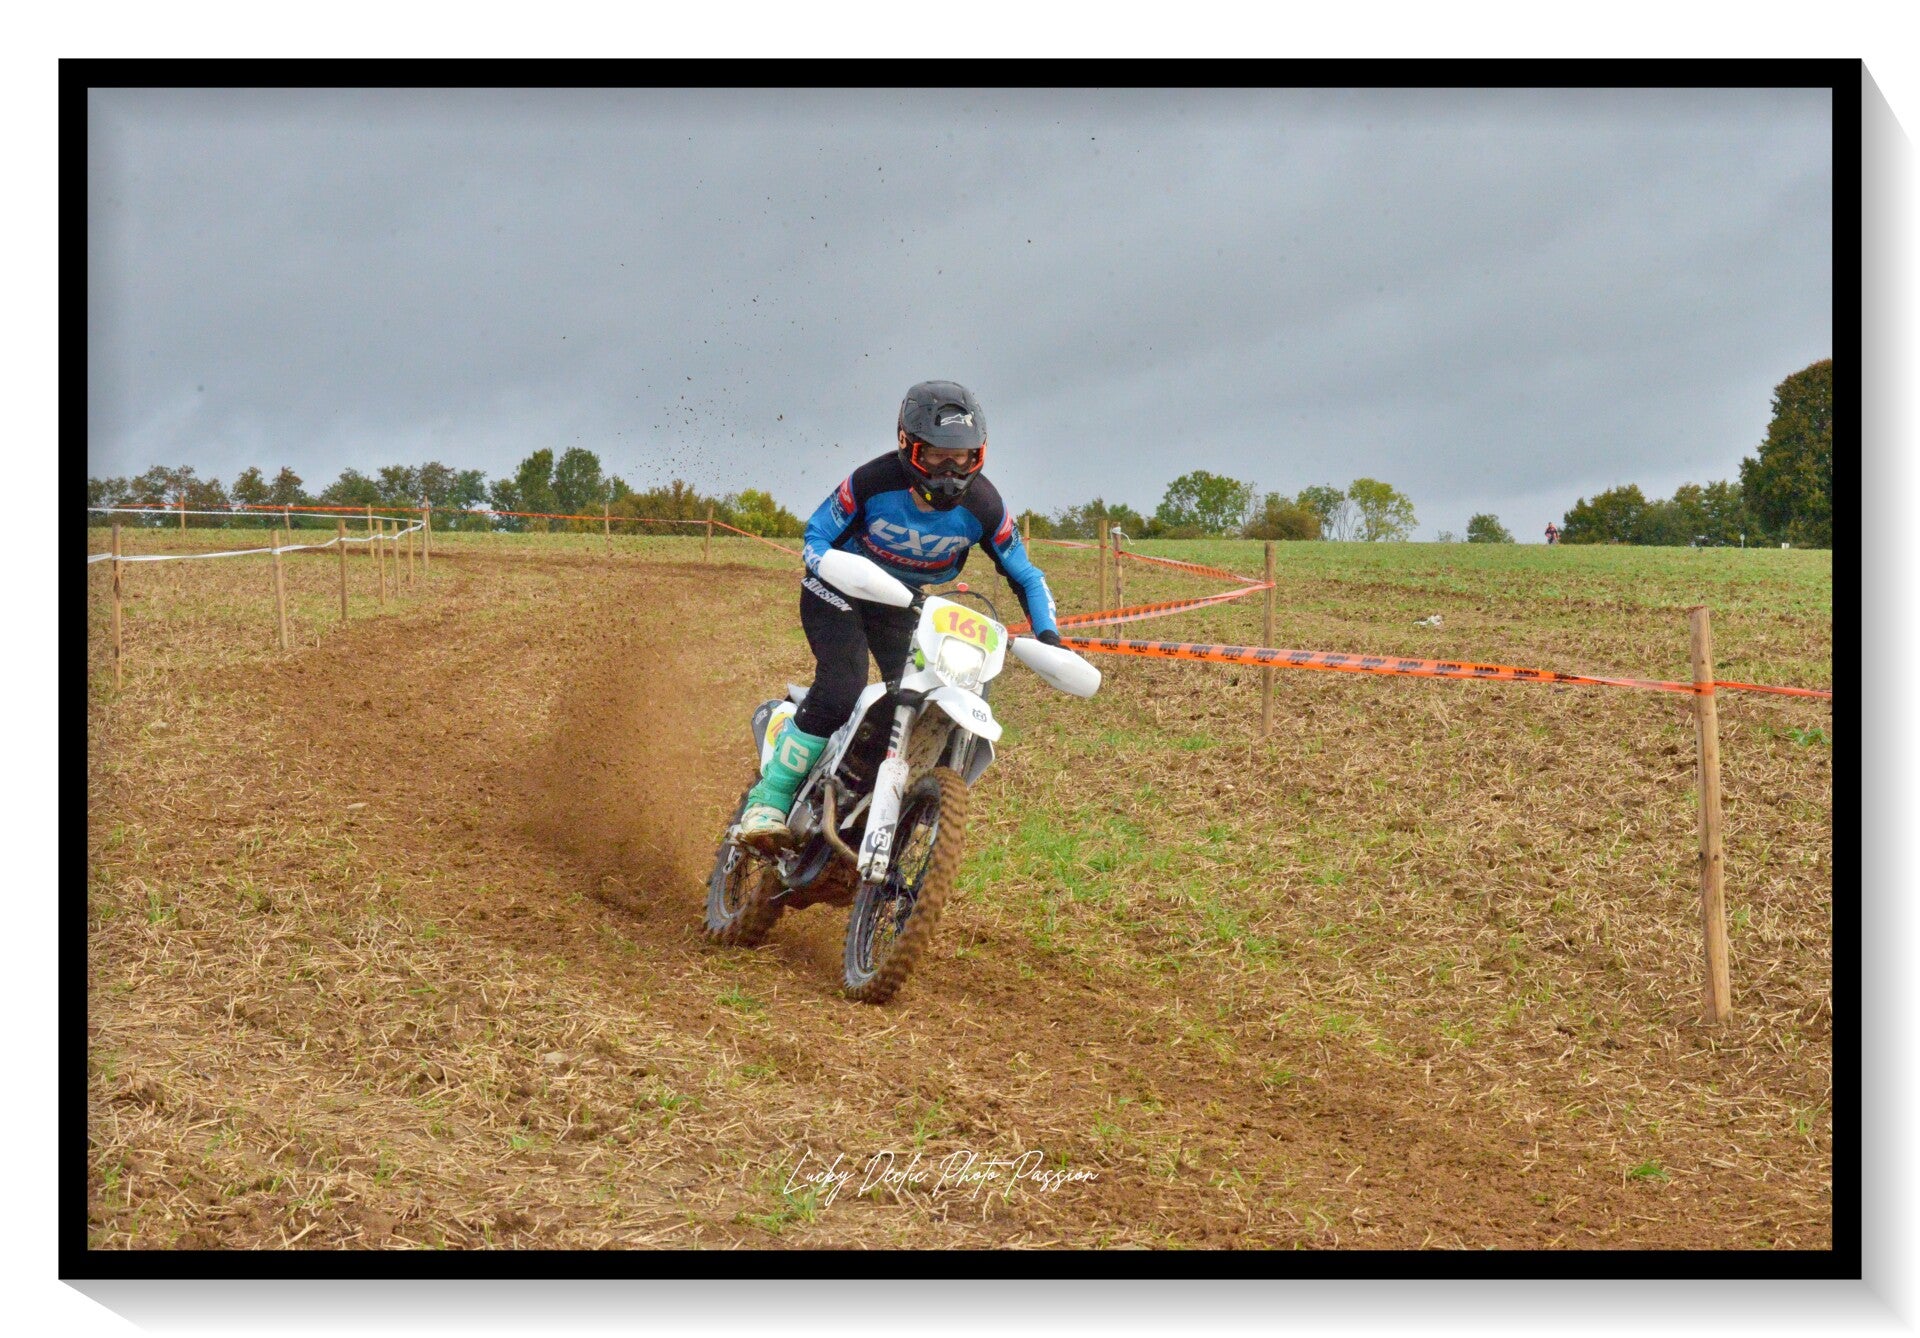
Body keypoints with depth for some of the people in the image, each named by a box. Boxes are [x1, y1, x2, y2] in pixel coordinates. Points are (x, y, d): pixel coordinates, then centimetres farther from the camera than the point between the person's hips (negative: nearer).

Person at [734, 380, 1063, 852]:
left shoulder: (983, 505, -19)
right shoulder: (873, 481, -27)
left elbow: (1024, 574, -7)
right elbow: (817, 534, -13)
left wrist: (1047, 635, -22)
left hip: (903, 601, 5)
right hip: (840, 589, -5)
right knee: (840, 688, -27)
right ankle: (768, 800, -19)